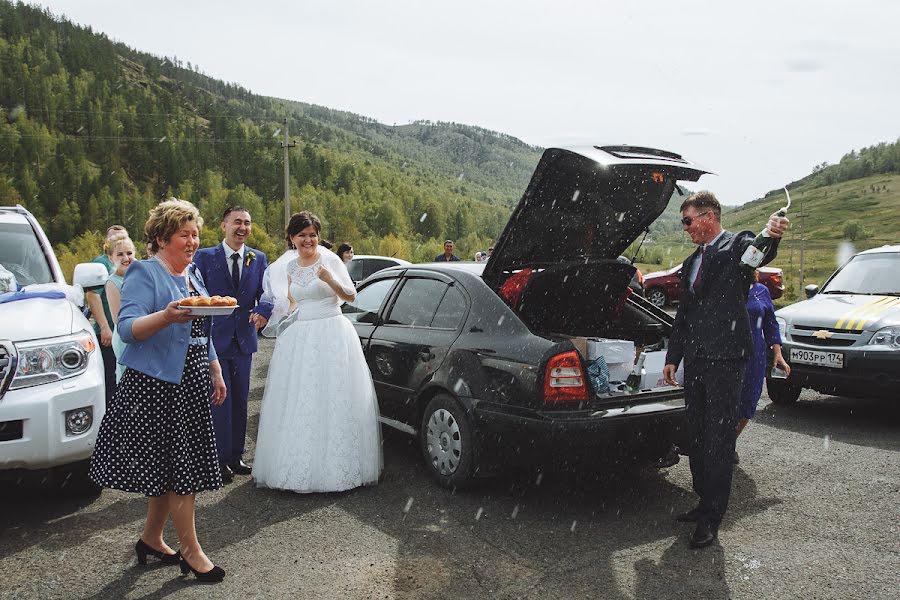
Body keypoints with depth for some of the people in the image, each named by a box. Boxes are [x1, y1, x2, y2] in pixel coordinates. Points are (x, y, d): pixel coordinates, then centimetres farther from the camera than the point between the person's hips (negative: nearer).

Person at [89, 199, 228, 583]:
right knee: (179, 468, -3)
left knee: (170, 468, 13)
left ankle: (151, 540, 28)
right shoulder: (144, 273, -9)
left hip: (191, 384, 8)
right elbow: (127, 328, -19)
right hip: (157, 384, -8)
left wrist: (215, 371, 20)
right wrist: (167, 316, -36)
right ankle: (191, 553, 8)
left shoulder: (192, 274, 15)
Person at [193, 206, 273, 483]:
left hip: (243, 339, 4)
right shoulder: (205, 257, -3)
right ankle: (220, 459, 12)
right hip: (213, 339, -4)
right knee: (219, 400, 0)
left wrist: (262, 311, -22)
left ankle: (236, 455, 25)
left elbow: (266, 292, -1)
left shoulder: (258, 258, 6)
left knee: (240, 401, 12)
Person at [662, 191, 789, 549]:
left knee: (718, 440, -3)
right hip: (695, 361, 8)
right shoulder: (691, 263, 21)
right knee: (696, 437, 14)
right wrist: (672, 357, 18)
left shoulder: (737, 246, -2)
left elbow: (760, 253, -27)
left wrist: (772, 234, -50)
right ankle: (705, 502, 27)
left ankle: (711, 519, 4)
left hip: (725, 359, -8)